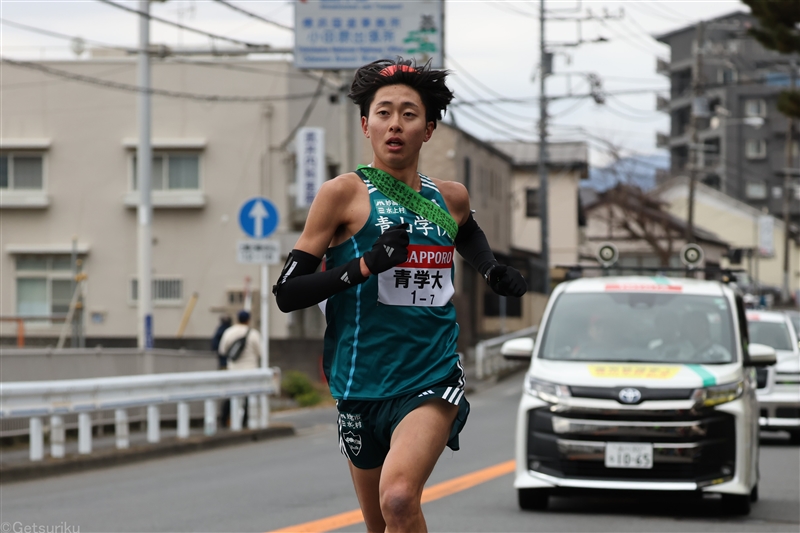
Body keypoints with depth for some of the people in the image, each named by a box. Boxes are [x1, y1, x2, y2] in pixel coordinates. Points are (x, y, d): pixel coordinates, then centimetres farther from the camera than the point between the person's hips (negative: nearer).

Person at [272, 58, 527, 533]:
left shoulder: (450, 198, 8)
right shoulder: (344, 193, -4)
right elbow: (286, 293, -7)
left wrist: (492, 270, 15)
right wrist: (367, 264, -18)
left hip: (433, 381, 0)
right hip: (362, 386, 0)